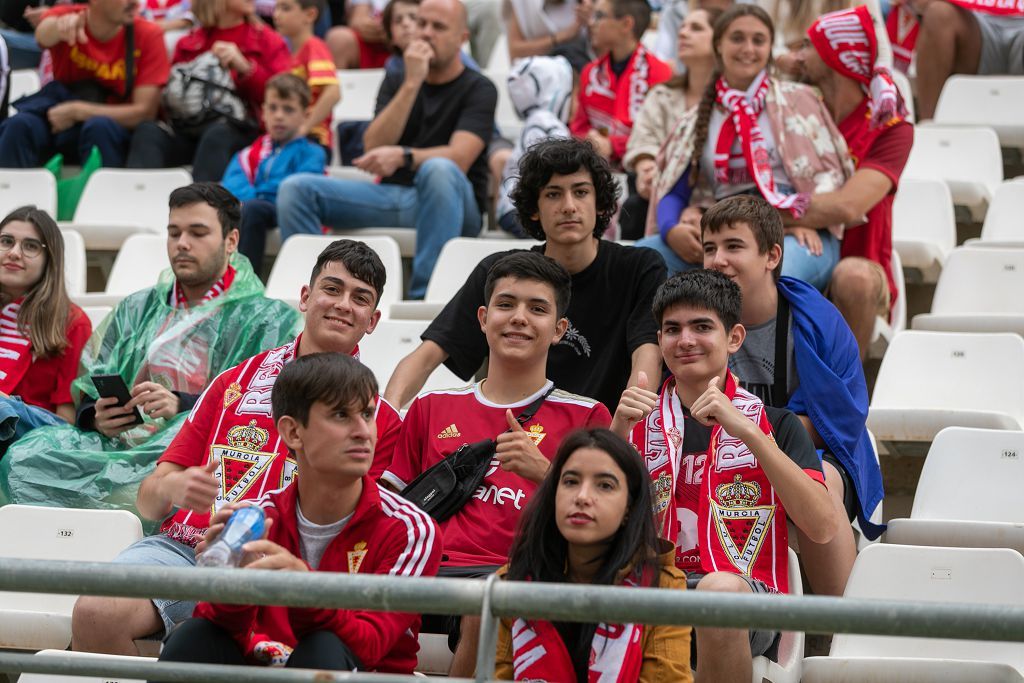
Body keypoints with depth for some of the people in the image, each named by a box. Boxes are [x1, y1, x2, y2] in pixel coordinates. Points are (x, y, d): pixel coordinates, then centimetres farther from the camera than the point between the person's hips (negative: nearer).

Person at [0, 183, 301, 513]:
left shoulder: (270, 319, 12)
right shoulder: (136, 309, 30)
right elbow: (88, 390, 25)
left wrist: (182, 407, -18)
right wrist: (96, 416, -2)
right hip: (115, 442, 4)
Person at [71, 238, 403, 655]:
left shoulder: (381, 419, 14)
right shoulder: (236, 382, 21)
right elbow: (147, 503, 18)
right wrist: (172, 489, -8)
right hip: (185, 547, 3)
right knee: (94, 615, -28)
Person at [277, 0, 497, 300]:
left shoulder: (478, 89, 1)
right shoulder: (397, 81, 15)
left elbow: (459, 158, -17)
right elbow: (373, 148, -2)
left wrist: (402, 156, -35)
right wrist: (411, 84, -10)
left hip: (449, 202, -5)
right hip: (392, 194, 5)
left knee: (438, 170, -40)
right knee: (296, 188, -12)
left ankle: (424, 296, -40)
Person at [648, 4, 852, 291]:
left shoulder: (798, 100, 13)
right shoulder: (697, 121, 19)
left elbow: (829, 170, 6)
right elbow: (673, 191, 13)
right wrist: (673, 231, -11)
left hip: (797, 233, -3)